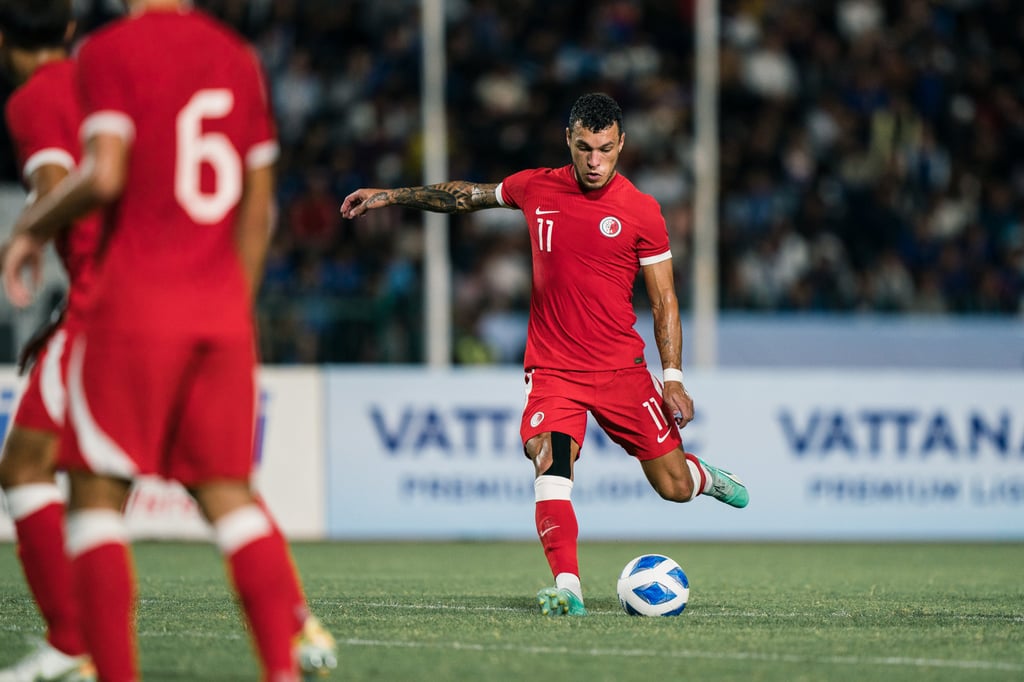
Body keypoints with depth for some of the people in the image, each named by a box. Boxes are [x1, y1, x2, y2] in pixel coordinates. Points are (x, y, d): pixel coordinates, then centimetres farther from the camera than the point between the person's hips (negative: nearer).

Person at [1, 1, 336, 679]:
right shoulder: (239, 56, 14)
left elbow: (104, 177, -16)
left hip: (135, 299, -5)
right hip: (222, 309, 5)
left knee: (97, 494, 1)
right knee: (229, 492, 9)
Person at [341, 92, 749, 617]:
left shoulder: (641, 212, -4)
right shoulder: (536, 189, 3)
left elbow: (664, 301, 1)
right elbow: (467, 196, 21)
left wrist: (673, 377, -8)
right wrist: (389, 196, 22)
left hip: (622, 369, -1)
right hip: (552, 369, 1)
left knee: (674, 488, 3)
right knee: (549, 460, -26)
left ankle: (704, 477, 40)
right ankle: (568, 588, -31)